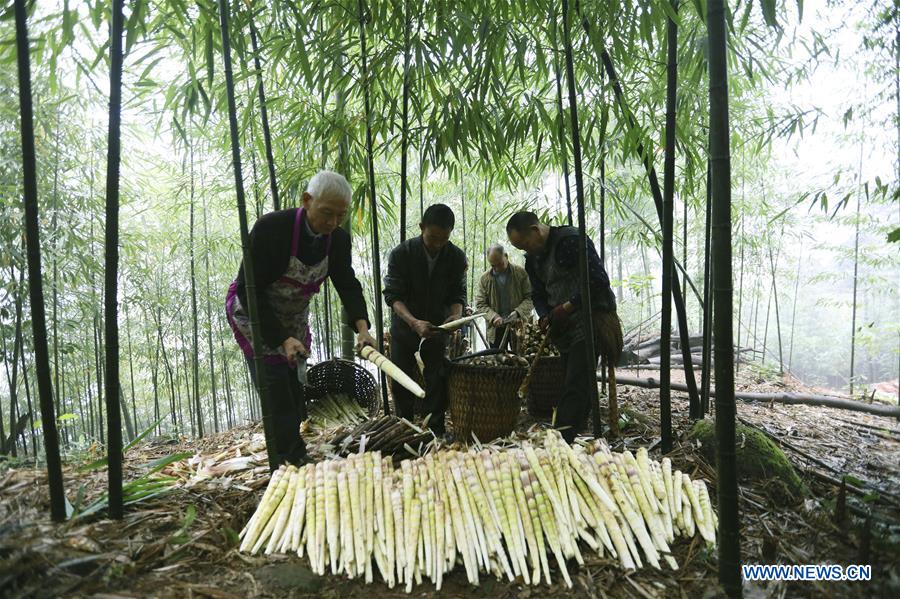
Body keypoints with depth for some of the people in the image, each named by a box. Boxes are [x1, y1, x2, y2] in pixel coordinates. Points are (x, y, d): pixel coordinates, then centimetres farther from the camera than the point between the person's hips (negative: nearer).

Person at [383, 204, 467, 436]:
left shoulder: (457, 257, -11)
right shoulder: (401, 253, -19)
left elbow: (457, 294, -6)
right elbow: (392, 295, -22)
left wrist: (456, 315, -30)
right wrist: (414, 322, -38)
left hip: (437, 328, 1)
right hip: (404, 327, -1)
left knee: (437, 382, 1)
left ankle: (436, 432, 11)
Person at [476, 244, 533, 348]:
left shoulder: (521, 273, -1)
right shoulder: (484, 279, 2)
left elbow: (529, 297, -1)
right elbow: (480, 304, 2)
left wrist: (518, 312, -18)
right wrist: (493, 316, -15)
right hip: (496, 329, 1)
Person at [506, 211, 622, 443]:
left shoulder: (571, 241, -14)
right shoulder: (533, 258, 13)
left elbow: (598, 281, -18)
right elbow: (538, 294, 19)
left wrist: (567, 307, -17)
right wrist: (546, 316, -1)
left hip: (589, 320, -8)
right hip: (563, 327, 8)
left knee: (576, 387, -12)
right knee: (576, 388, 13)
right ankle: (569, 441, 19)